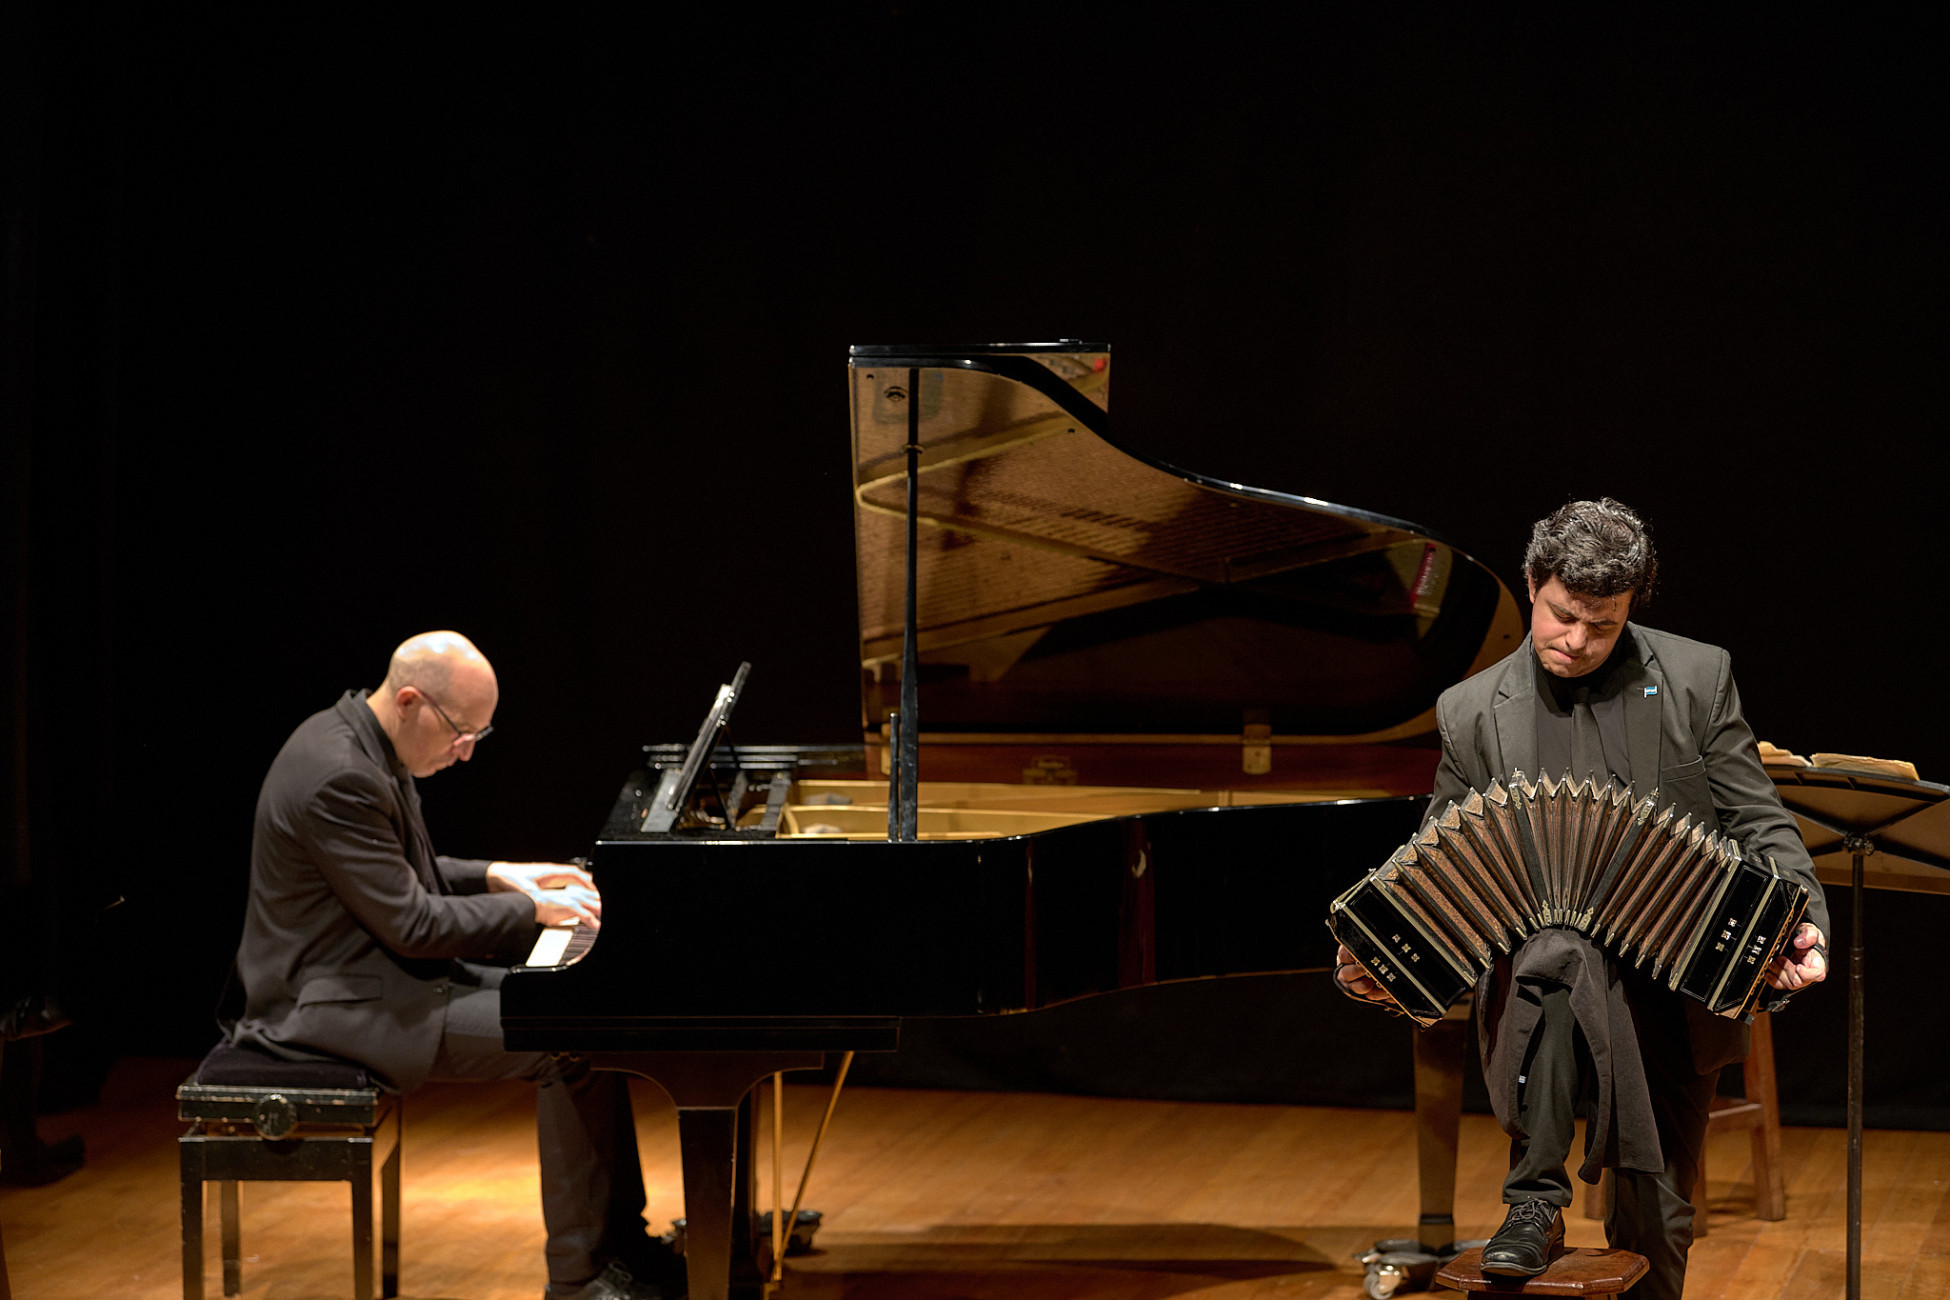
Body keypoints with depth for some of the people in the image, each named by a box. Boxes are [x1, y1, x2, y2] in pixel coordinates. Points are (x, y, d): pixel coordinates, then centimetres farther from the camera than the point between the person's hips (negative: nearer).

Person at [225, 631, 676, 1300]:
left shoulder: (365, 744, 8)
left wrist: (496, 876, 10)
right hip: (339, 1005, -11)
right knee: (575, 1045, -18)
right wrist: (530, 909, -15)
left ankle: (620, 1239, 13)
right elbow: (410, 922, -24)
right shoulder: (340, 778, -25)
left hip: (388, 971, 11)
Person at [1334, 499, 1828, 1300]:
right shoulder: (1472, 713, 4)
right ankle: (1535, 1203, -27)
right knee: (1560, 950, -38)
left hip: (1676, 993, 1)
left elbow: (1757, 825, 2)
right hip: (1539, 984, -1)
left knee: (1655, 1227, 3)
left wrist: (1804, 926, -16)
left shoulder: (1698, 679, 2)